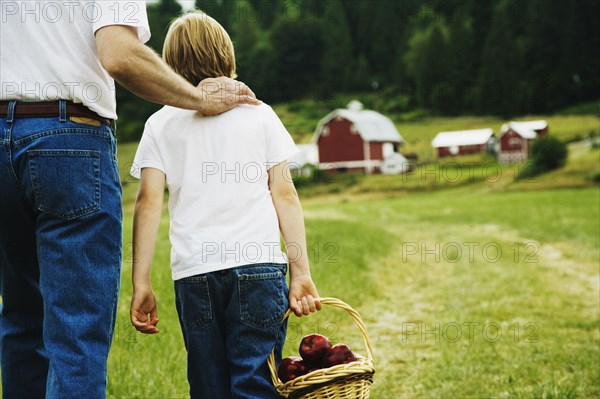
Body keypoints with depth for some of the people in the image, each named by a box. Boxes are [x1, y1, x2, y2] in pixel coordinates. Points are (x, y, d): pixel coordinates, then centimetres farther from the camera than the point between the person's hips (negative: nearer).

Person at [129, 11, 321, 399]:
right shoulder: (259, 114, 9)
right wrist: (302, 272, 4)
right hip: (258, 265, -1)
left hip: (193, 273, 1)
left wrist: (141, 284, 1)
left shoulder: (161, 124, 9)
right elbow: (285, 195, 4)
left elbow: (149, 201, 1)